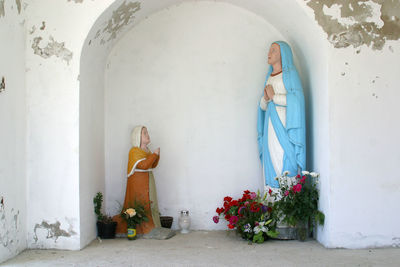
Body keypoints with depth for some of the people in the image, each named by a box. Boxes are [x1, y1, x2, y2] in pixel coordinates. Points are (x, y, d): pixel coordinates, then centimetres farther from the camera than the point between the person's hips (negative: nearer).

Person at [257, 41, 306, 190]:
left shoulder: (290, 73, 0)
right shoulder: (269, 76, 20)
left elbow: (296, 100, -12)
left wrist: (274, 96, -9)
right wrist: (266, 98, -2)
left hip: (284, 124, -6)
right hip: (271, 123, 7)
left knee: (285, 161, -11)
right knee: (271, 160, 1)